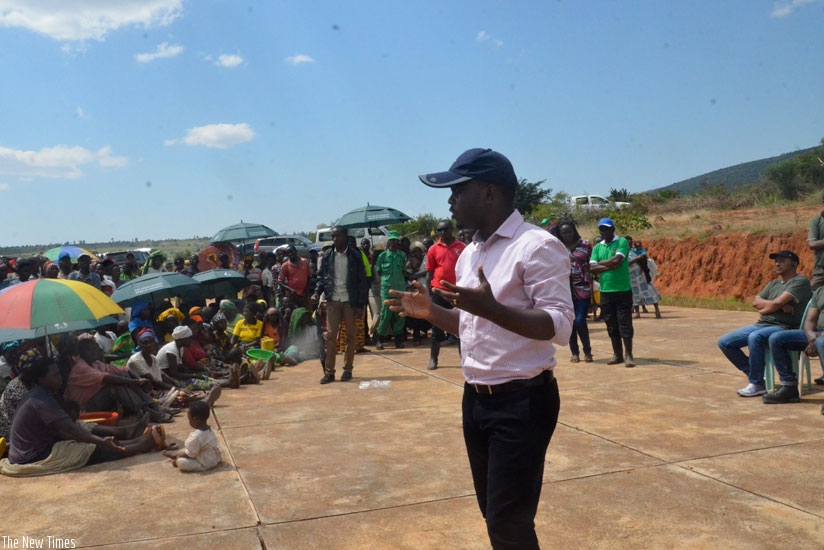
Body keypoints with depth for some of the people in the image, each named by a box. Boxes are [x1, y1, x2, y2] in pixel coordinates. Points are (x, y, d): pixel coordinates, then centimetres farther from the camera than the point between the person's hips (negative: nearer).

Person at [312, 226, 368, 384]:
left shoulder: (355, 256, -1)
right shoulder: (327, 255, 6)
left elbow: (362, 281, -1)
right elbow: (321, 276, 9)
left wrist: (360, 304, -6)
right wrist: (317, 292, -9)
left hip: (350, 301, -1)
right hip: (333, 301, 1)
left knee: (351, 336, 6)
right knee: (331, 336, -2)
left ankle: (348, 369, 17)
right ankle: (329, 371, 2)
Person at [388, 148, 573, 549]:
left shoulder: (537, 246, -14)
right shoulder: (469, 255, 12)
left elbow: (560, 327, -22)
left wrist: (490, 308, -33)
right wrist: (430, 312, 4)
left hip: (522, 401, -8)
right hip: (475, 400, 8)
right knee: (494, 515, 17)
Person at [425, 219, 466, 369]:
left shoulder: (462, 247, 1)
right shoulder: (433, 249, 3)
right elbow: (429, 273, 5)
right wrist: (428, 294, 1)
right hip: (439, 291, 0)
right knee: (437, 326, 5)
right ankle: (433, 359, 12)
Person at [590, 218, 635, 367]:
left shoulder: (622, 242, -3)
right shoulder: (597, 247, 10)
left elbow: (617, 260, -18)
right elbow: (592, 268, -2)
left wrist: (601, 263, -4)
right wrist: (610, 266, -13)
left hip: (623, 290, -4)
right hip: (605, 291, 4)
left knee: (625, 324, -1)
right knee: (611, 325, 9)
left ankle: (628, 355, 5)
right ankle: (617, 355, 19)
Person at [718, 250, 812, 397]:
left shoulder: (800, 281, -3)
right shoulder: (773, 284, 21)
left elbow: (777, 303, -15)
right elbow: (756, 302, 5)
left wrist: (764, 309, 3)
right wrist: (781, 306, -8)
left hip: (784, 327, -8)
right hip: (762, 325, 8)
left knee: (755, 337, -39)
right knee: (724, 342, -4)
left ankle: (758, 385, -23)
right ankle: (754, 376, 2)